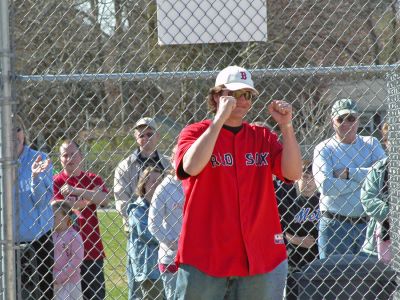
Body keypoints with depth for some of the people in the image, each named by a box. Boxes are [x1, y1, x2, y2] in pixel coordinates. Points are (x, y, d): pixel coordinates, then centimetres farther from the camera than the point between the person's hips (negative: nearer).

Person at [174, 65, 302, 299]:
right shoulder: (197, 132, 2)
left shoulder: (263, 137, 13)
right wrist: (220, 118, -19)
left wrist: (286, 126, -11)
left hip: (261, 258, 3)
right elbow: (191, 166, -20)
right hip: (205, 256, -3)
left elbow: (293, 173, -1)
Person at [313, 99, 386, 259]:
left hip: (368, 223, 2)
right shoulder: (324, 149, 1)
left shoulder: (371, 144, 10)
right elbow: (325, 186, -15)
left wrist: (349, 173, -12)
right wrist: (365, 179, -10)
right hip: (334, 226, -2)